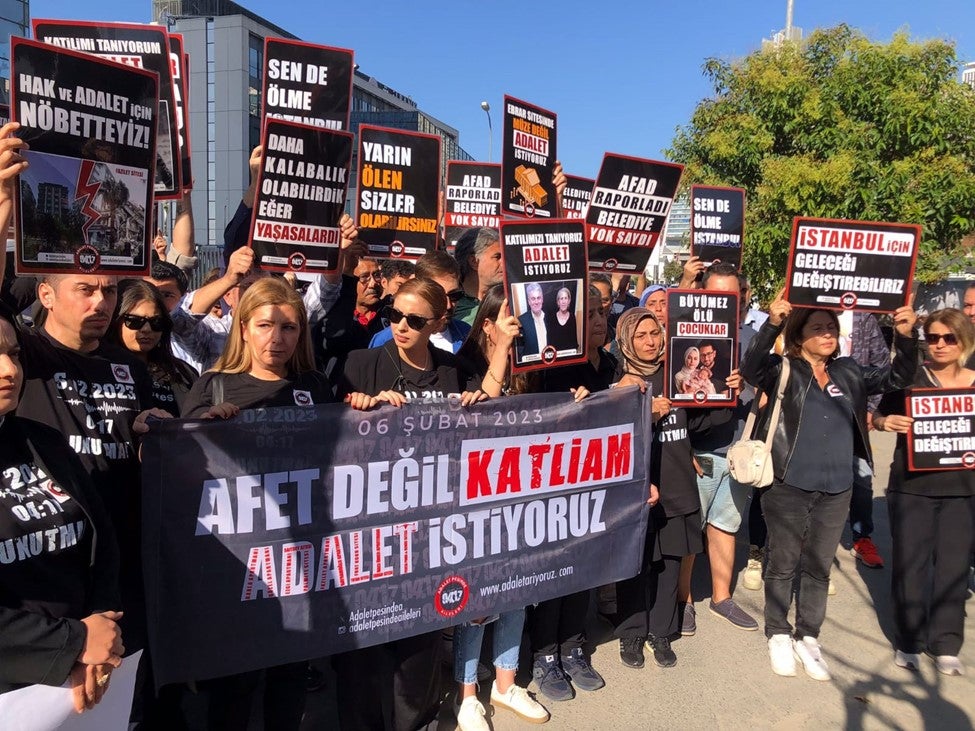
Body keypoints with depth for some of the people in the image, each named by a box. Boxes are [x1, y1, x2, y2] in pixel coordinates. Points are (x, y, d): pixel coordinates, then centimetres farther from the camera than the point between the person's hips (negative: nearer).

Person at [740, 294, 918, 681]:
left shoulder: (849, 373, 9)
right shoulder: (783, 370, -5)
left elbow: (896, 377, 3)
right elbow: (751, 369, -23)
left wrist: (906, 336, -15)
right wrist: (772, 324, -37)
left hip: (836, 490, 4)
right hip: (788, 486, -4)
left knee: (819, 567, 15)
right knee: (783, 564, 8)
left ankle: (808, 638, 30)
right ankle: (778, 635, 25)